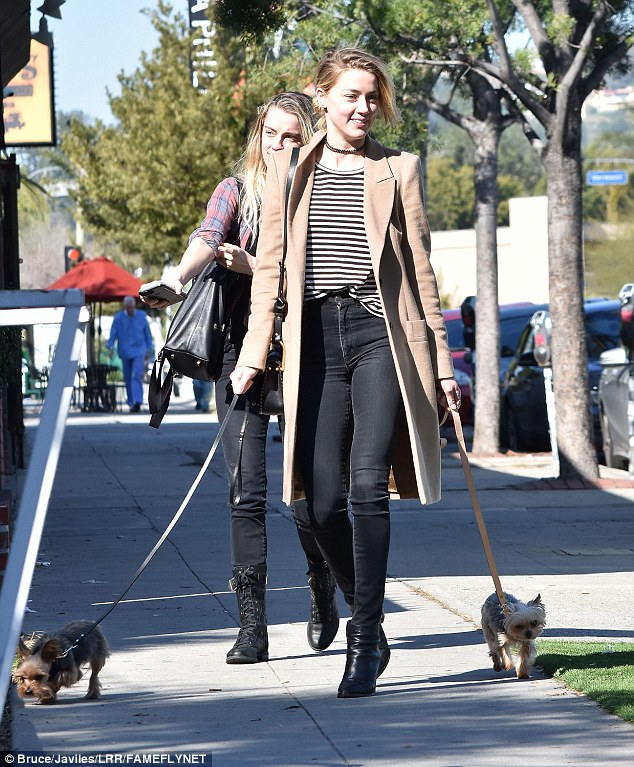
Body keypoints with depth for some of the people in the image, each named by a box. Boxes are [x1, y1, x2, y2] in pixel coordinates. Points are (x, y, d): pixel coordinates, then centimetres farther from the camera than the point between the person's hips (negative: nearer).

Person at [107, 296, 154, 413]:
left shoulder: (141, 316, 1)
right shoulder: (118, 318, 0)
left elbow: (148, 333, 10)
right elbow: (113, 334, 0)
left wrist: (149, 350, 11)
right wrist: (110, 347, -14)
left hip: (139, 351, -2)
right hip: (125, 352, 2)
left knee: (137, 376, -17)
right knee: (128, 378, 8)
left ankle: (137, 402, -27)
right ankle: (132, 403, 21)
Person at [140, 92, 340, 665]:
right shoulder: (236, 190, 10)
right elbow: (208, 238, -11)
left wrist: (254, 266, -21)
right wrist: (178, 278, -32)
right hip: (242, 353, 0)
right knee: (247, 490, -8)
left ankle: (324, 596, 27)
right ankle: (252, 625, -7)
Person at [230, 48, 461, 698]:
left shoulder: (398, 169, 8)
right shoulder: (289, 170, 11)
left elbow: (420, 268, 9)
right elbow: (269, 264, 13)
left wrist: (440, 359, 8)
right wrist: (253, 352, 6)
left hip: (381, 334, -2)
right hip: (316, 338, 2)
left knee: (367, 482, -17)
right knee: (322, 502, -3)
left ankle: (366, 640, -10)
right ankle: (365, 620, 19)